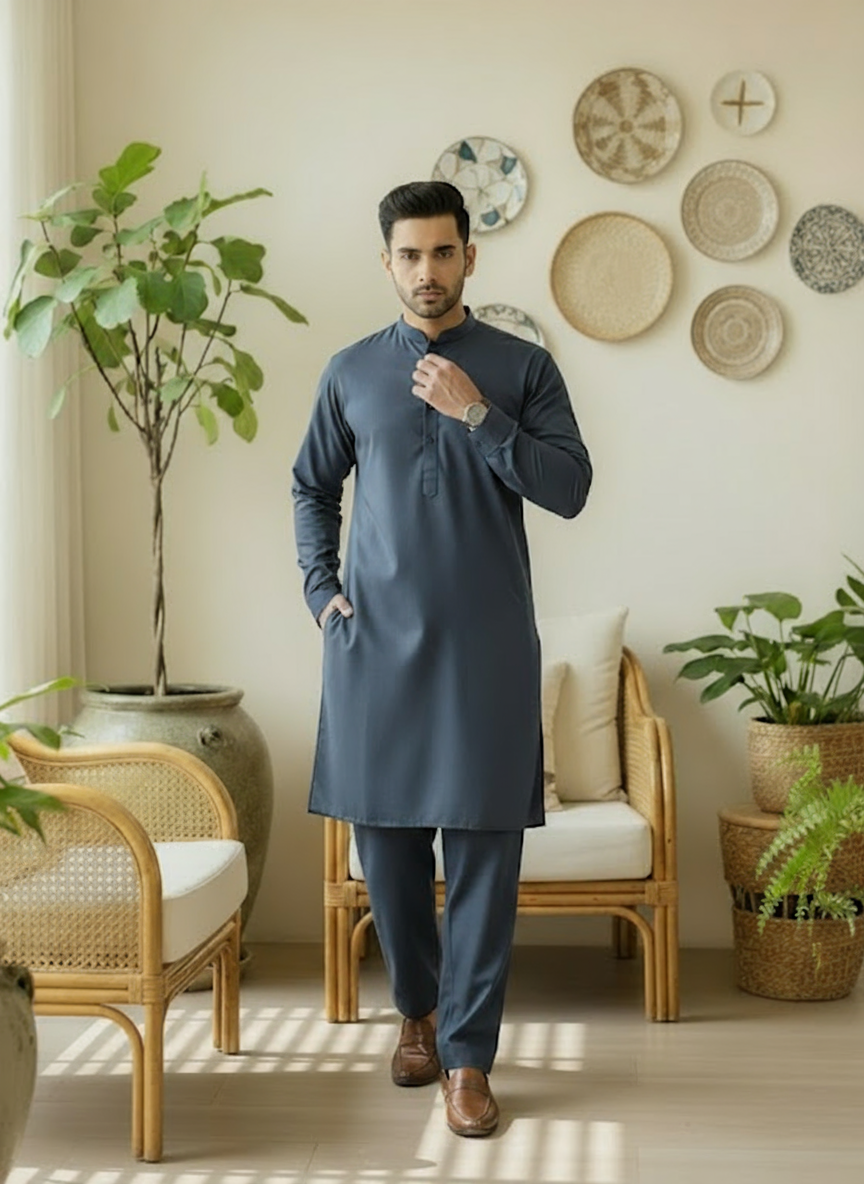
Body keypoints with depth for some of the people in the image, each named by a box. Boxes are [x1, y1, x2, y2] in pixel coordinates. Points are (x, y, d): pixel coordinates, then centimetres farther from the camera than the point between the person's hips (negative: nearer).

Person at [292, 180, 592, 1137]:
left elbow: (570, 489, -6)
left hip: (487, 645, -2)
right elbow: (313, 486, 20)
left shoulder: (523, 367, 3)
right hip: (376, 640, 2)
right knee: (385, 840, 8)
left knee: (483, 853, -2)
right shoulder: (350, 372, 9)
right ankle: (418, 1006, 31)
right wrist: (320, 587, 7)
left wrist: (479, 415, -15)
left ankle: (467, 1058, 7)